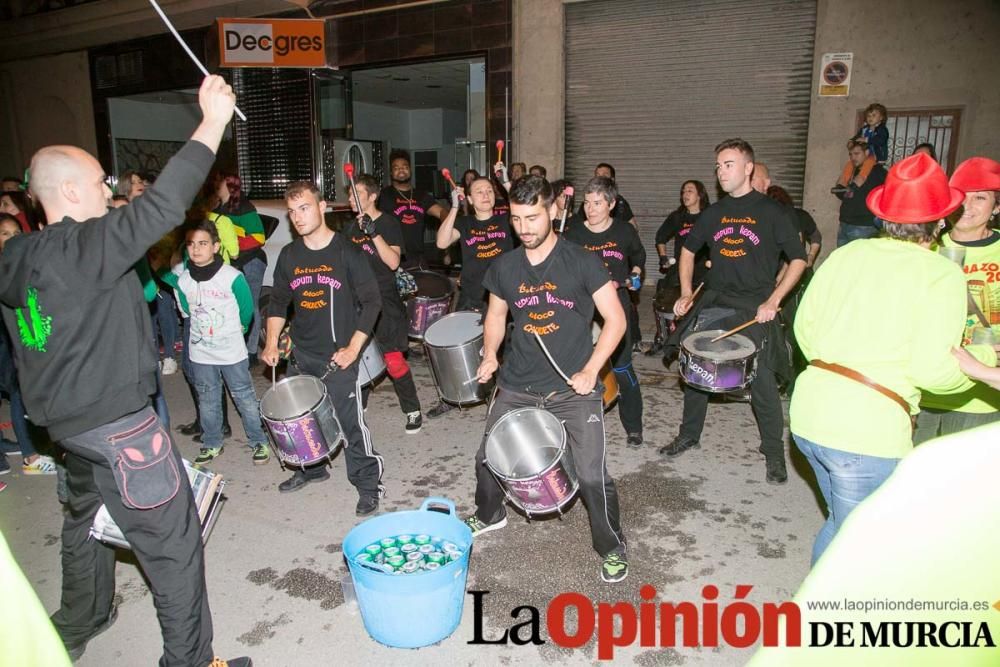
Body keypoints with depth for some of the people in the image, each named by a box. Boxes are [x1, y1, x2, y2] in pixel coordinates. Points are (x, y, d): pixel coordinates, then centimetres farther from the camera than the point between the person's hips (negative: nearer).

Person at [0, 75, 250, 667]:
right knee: (173, 541, 1)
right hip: (116, 422, -10)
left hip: (68, 417, 10)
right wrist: (213, 121, -25)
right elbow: (162, 206, -28)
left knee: (87, 515, 28)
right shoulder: (84, 247, -22)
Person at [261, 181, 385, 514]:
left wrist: (353, 348, -16)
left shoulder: (346, 251, -10)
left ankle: (369, 486, 11)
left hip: (338, 358, -5)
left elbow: (372, 301, -10)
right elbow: (278, 302, 16)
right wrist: (272, 343, 4)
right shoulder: (289, 255, 5)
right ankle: (312, 468, 41)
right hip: (301, 355, 6)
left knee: (352, 423, -4)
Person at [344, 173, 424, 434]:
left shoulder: (388, 224, -7)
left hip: (384, 302, -6)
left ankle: (413, 411, 5)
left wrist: (373, 233, -27)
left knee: (392, 358, -9)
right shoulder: (352, 227, 11)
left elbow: (393, 262, -20)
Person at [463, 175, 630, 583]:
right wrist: (490, 355, 4)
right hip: (516, 388, 5)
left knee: (592, 475, -9)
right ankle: (489, 515, 44)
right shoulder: (504, 267, 4)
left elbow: (615, 319, -7)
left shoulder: (581, 262, -9)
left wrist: (590, 370, -15)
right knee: (487, 457, 12)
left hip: (573, 390, -4)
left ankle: (612, 548, 18)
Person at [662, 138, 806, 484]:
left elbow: (798, 260, -3)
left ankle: (774, 453, 14)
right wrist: (687, 294, 8)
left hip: (755, 309, -4)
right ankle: (688, 435, 27)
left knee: (763, 381, -4)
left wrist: (773, 301, -13)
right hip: (713, 304, 5)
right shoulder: (713, 213, 9)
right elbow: (688, 250, 20)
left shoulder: (772, 212, -4)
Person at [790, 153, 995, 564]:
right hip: (868, 431, -6)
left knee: (841, 524, 28)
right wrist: (979, 360, 8)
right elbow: (933, 369, -13)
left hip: (808, 411, 6)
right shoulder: (942, 275, -7)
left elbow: (804, 326, 10)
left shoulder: (846, 254, 7)